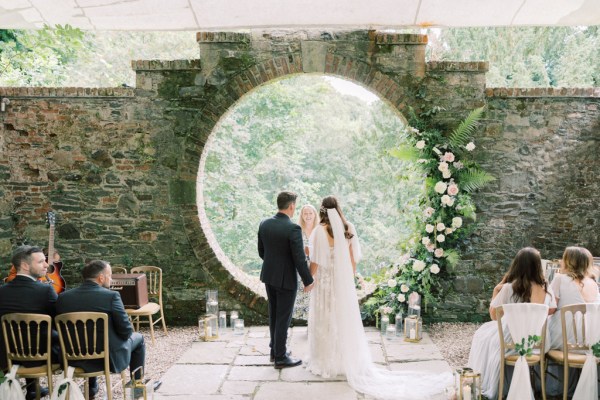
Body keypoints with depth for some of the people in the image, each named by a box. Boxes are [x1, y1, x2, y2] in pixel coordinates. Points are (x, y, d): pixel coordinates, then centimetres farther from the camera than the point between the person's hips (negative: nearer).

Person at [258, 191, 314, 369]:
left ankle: (275, 349, 32)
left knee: (274, 314, 20)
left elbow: (261, 251, 8)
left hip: (268, 275, 7)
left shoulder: (264, 224, -2)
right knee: (283, 318, 4)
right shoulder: (293, 228, -22)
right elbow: (300, 259, -20)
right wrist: (308, 281, -8)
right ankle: (280, 358, 13)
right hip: (286, 279, -7)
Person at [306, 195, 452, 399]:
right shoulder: (349, 229, 1)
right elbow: (353, 259, 5)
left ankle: (327, 364, 14)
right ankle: (348, 362, 24)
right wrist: (348, 278, 16)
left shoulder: (320, 231, -15)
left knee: (325, 322, 6)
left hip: (325, 282, -5)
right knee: (346, 321, 14)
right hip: (344, 282, 5)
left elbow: (315, 262, -15)